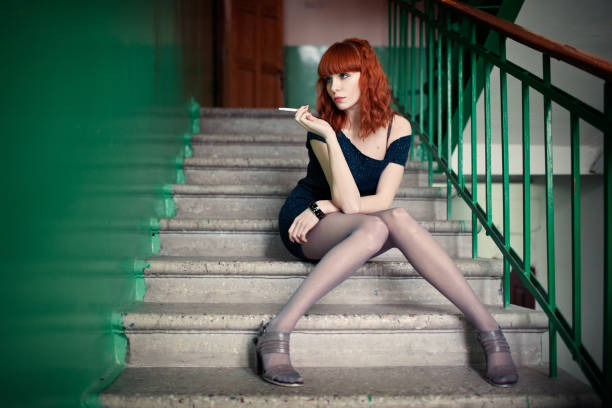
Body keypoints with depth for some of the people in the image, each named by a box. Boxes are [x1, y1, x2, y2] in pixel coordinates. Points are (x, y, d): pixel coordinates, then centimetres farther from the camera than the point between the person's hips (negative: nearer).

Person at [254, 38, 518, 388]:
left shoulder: (397, 128, -5)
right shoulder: (323, 126, -15)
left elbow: (383, 200, -12)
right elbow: (349, 202, -25)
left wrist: (324, 207, -18)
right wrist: (329, 135, -30)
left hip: (355, 229, 3)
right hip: (306, 227, -3)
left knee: (399, 218, -32)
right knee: (373, 228, -35)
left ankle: (489, 331, -31)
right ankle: (276, 333, -39)